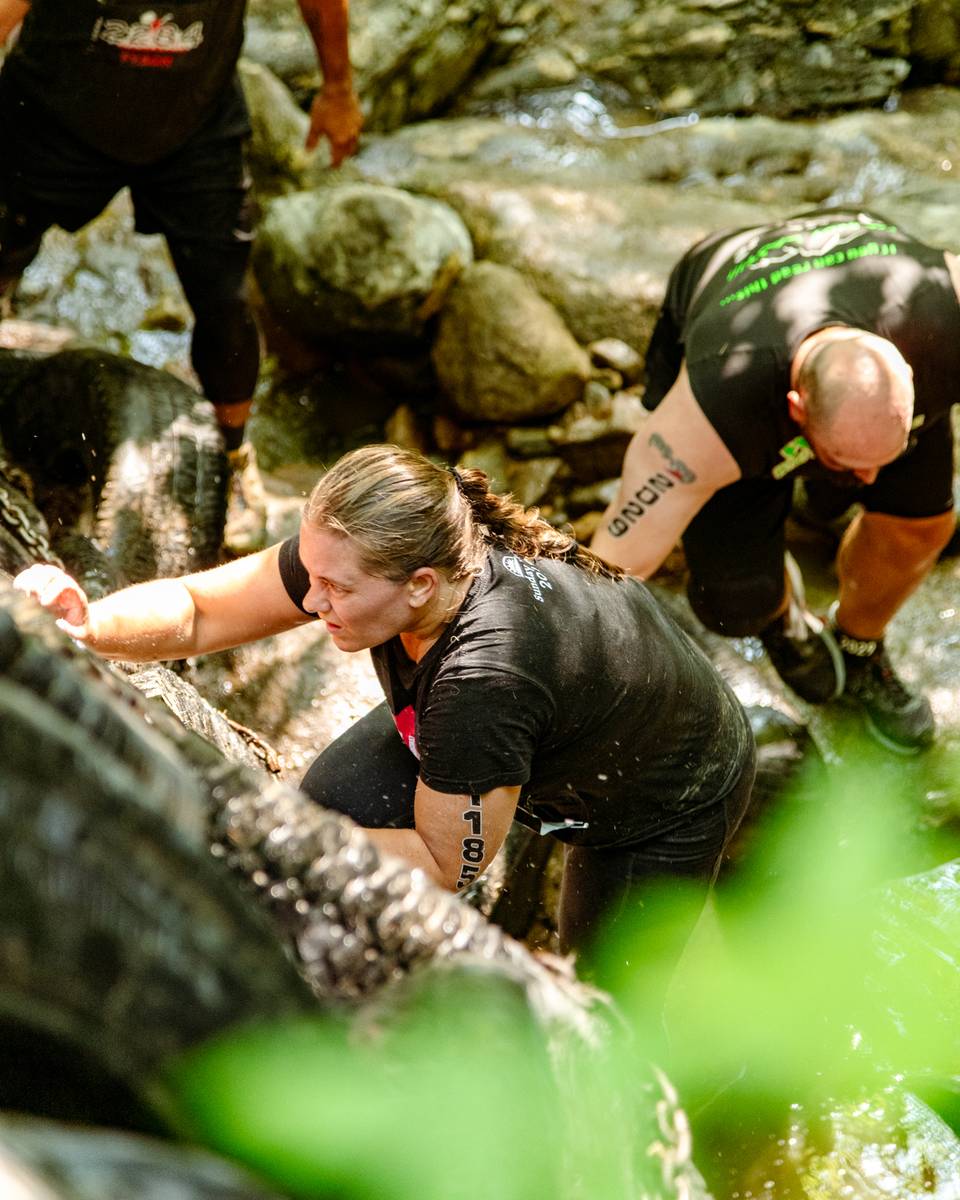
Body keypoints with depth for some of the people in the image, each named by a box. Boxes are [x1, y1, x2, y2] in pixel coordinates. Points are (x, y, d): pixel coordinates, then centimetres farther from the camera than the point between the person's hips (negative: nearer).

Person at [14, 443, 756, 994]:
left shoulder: (486, 676, -47)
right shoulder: (364, 557, -28)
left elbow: (448, 866, -31)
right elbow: (196, 610, -17)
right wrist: (87, 626, -37)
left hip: (669, 806, -6)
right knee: (325, 807, -7)